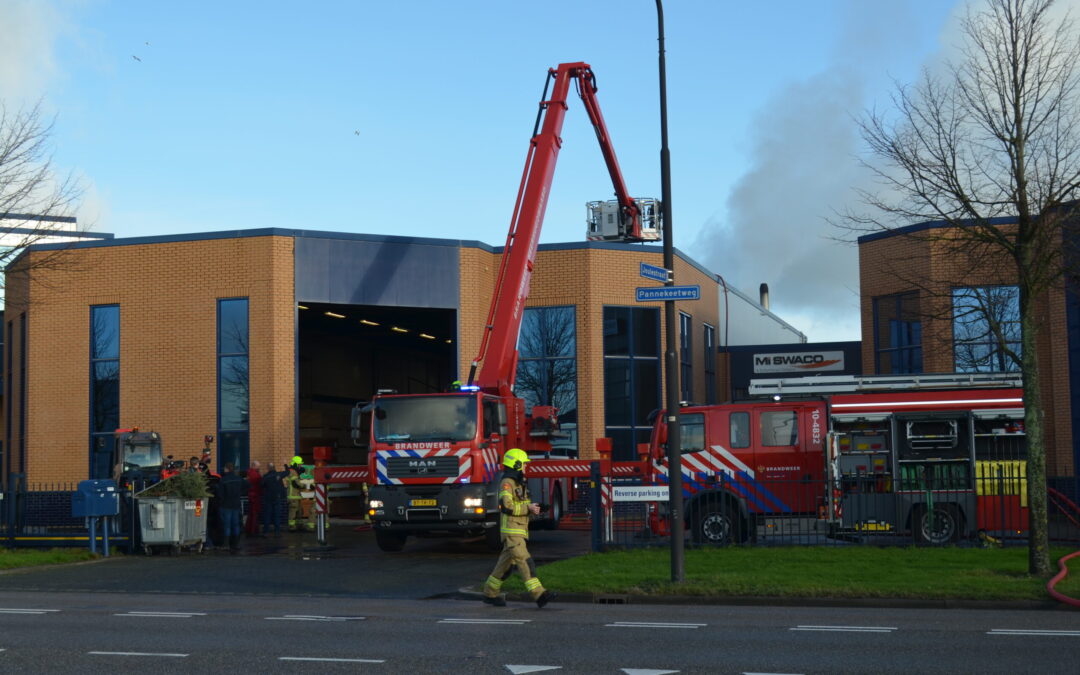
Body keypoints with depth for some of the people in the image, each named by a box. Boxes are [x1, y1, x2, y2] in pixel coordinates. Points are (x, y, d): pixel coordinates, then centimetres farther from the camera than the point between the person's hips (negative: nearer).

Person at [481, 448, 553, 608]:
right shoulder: (506, 483, -12)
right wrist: (528, 508, -17)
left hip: (520, 531, 10)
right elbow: (507, 506, -22)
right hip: (511, 531, -10)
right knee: (525, 562, -16)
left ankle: (490, 593, 22)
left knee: (507, 564, 13)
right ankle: (539, 595, -23)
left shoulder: (518, 483, 19)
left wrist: (532, 508, 7)